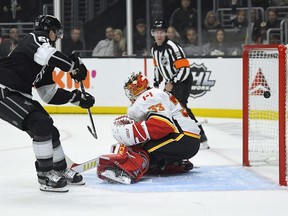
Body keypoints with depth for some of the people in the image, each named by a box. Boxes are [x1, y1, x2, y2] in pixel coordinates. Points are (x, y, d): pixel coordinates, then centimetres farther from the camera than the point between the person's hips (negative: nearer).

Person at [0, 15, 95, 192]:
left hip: (18, 95, 10)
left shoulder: (44, 63, 18)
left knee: (49, 129, 12)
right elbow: (47, 55, -32)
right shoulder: (36, 39, -8)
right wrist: (75, 66, -20)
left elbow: (49, 94, 20)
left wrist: (77, 98, 12)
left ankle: (61, 170, 30)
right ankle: (46, 176, -11)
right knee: (41, 124, -19)